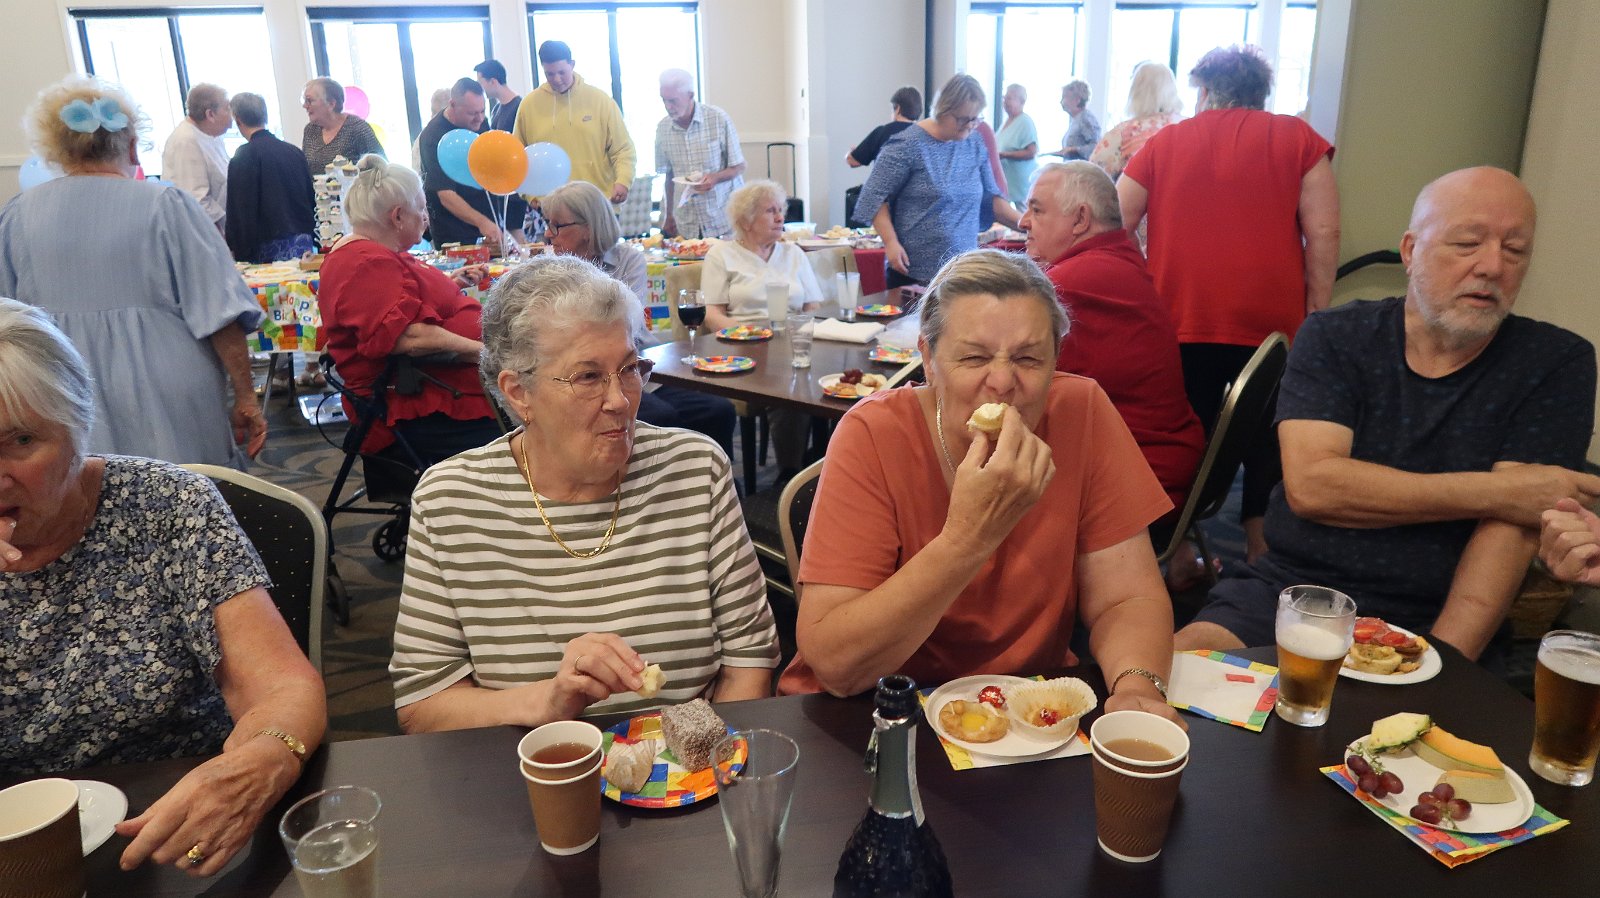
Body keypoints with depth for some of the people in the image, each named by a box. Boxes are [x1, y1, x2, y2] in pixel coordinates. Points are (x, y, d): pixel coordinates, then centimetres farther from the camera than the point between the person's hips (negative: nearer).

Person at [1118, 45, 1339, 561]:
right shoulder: (1297, 139, 5)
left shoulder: (1165, 141, 9)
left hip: (1180, 322, 1)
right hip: (1270, 323, -1)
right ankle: (1259, 546, 22)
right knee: (1266, 437, 14)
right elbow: (1323, 231, -3)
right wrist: (1318, 309, 3)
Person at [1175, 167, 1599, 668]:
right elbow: (1310, 484, -12)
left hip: (1437, 630, 0)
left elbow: (1514, 527, -9)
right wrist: (1494, 492, -13)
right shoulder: (1333, 339, 2)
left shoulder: (1557, 366, 1)